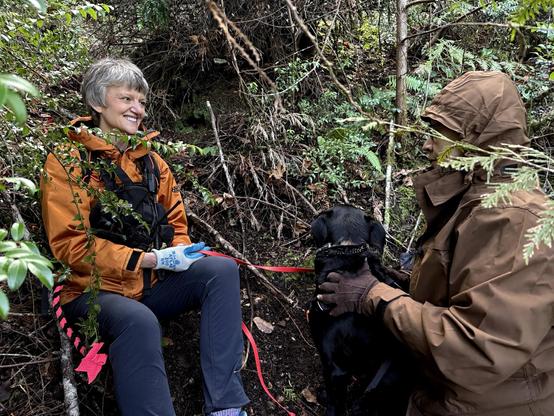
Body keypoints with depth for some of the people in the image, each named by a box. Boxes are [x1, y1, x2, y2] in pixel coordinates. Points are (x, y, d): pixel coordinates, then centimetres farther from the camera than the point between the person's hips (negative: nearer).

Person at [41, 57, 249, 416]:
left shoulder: (151, 161, 12)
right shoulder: (66, 164, -4)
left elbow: (175, 222, 19)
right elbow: (70, 244, -12)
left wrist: (179, 252, -5)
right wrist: (148, 258, -18)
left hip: (153, 284, 6)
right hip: (95, 291, -5)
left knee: (221, 270, -18)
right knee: (139, 321, -37)